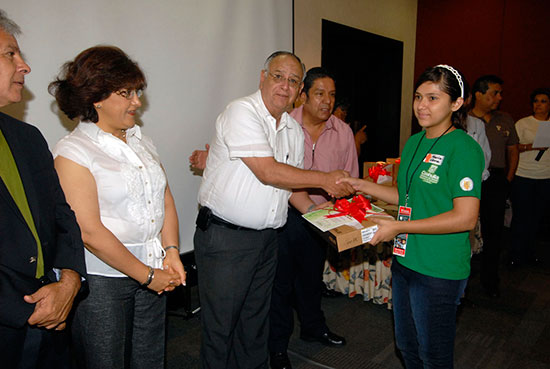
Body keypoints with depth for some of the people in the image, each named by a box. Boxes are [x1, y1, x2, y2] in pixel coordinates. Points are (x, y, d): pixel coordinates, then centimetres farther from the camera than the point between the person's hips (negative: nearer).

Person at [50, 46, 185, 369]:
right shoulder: (73, 152, -11)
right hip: (103, 279, -5)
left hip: (154, 275, 6)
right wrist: (146, 275, -12)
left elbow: (166, 199, 9)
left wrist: (172, 252, -4)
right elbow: (90, 233, -17)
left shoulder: (141, 140, 9)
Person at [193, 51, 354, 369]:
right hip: (225, 235, -7)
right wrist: (326, 180, -15)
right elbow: (268, 173, -23)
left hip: (267, 237, 7)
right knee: (221, 325, 6)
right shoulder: (242, 112, -14)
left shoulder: (295, 131, 10)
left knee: (256, 321, 20)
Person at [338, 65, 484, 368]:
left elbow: (465, 218, -21)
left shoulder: (464, 148, -15)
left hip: (440, 271, -7)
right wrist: (363, 186, 7)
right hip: (404, 261, 7)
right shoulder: (414, 142, 9)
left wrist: (398, 227, -21)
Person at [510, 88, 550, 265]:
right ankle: (516, 252, 13)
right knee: (520, 214, 1)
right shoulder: (523, 123, 1)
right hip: (523, 176, -3)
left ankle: (529, 249, 23)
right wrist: (531, 146, -18)